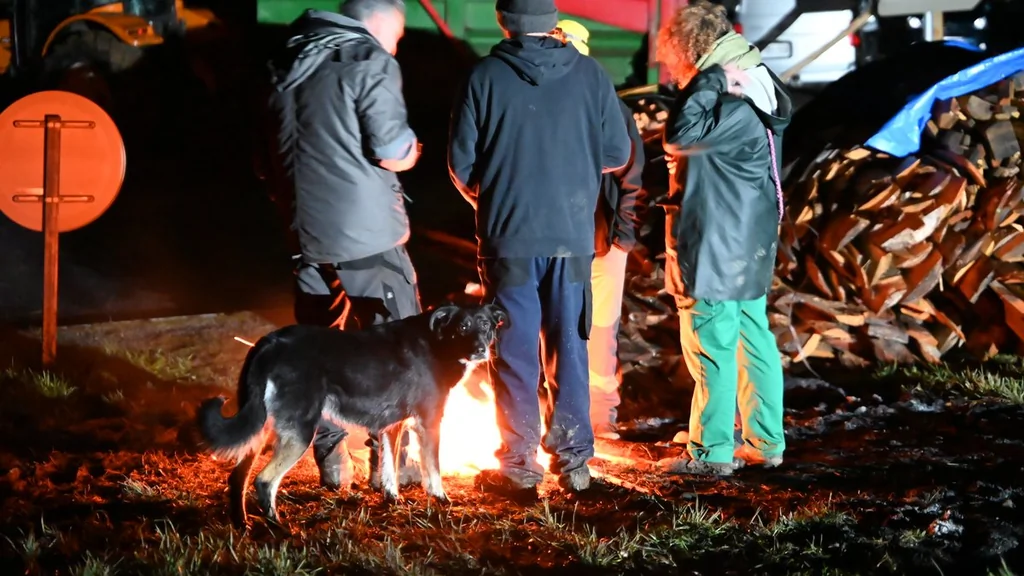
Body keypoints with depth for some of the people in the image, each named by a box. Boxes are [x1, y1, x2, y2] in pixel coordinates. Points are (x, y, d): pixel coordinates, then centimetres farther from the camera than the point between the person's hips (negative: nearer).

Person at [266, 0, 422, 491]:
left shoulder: (290, 66, 13)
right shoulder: (370, 63, -10)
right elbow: (394, 152, -17)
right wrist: (411, 152, 4)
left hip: (309, 234, 6)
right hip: (370, 238, -6)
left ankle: (330, 461, 13)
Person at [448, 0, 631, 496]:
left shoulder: (485, 77, -7)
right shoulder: (591, 75, -1)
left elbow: (461, 162, -4)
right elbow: (617, 154, 3)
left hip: (509, 236, -2)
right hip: (572, 234, 2)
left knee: (514, 353, 5)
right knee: (569, 349, 11)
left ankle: (518, 466, 9)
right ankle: (573, 461, 14)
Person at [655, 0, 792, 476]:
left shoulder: (737, 106, -20)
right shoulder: (753, 94, 12)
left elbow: (680, 135, -31)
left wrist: (709, 80, -26)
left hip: (716, 249, -10)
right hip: (748, 246, 10)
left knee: (711, 345, -3)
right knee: (752, 338, 14)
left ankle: (712, 452, 2)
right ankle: (765, 441, 20)